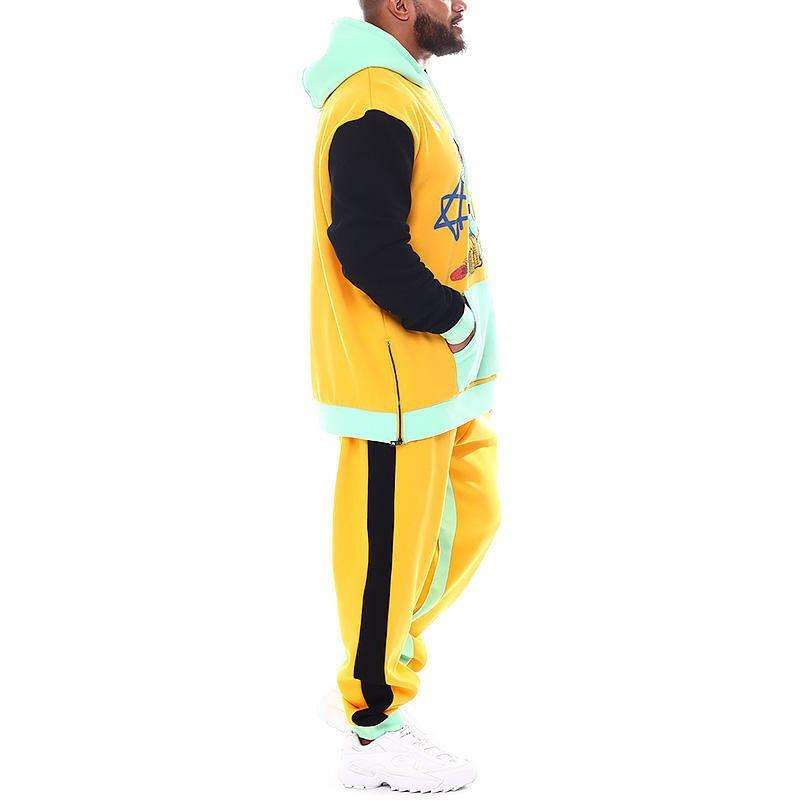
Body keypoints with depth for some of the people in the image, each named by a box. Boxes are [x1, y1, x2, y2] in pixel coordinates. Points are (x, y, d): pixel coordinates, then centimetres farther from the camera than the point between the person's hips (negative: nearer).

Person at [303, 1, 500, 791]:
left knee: (470, 513, 20)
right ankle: (372, 732, 17)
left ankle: (375, 668, 35)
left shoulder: (406, 89, 14)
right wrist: (453, 318, -15)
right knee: (393, 545, 1)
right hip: (398, 379, -10)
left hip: (440, 376, 10)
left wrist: (459, 319, 9)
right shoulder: (375, 107, -20)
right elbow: (368, 249, -26)